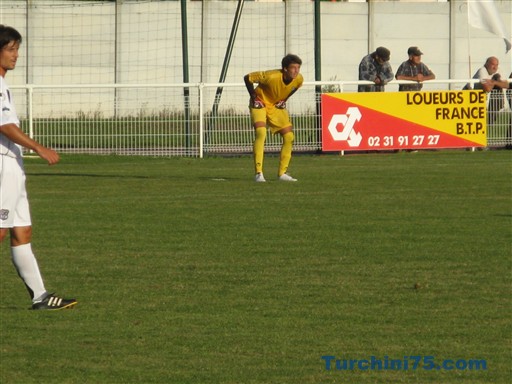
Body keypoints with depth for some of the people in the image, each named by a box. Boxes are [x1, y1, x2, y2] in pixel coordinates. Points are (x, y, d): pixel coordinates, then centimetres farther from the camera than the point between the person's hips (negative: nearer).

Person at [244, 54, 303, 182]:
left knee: (289, 136, -4)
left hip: (277, 106, 6)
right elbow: (248, 78, -22)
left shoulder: (299, 79, -17)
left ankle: (282, 173, 9)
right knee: (261, 132, -26)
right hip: (260, 103, -6)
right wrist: (254, 98, -18)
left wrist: (284, 99, 1)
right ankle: (258, 173, -22)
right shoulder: (272, 76, -34)